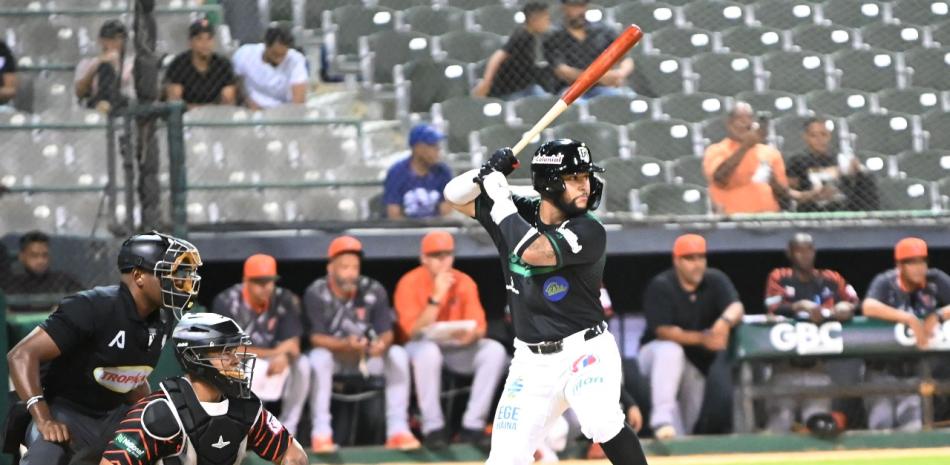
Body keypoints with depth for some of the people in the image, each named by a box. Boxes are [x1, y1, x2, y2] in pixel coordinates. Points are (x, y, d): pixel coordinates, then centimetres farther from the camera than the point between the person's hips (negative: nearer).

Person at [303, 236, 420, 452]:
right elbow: (316, 338, -19)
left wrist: (381, 343, -34)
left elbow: (386, 332, -9)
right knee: (318, 358, -35)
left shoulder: (374, 291, -7)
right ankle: (321, 433, -33)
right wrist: (345, 345, -39)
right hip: (333, 355, -2)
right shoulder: (316, 294, -13)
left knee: (398, 354, -22)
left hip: (366, 356, 3)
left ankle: (397, 430, -23)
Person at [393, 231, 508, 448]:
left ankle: (473, 424, -19)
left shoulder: (464, 283, 2)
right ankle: (432, 427, -30)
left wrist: (470, 334, -30)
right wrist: (437, 296, -26)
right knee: (427, 351, -38)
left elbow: (479, 327, -4)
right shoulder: (409, 283, -9)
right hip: (422, 346, -4)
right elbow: (414, 332, -19)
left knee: (494, 350, -21)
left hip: (457, 347, 4)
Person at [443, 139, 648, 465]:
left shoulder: (589, 232, -15)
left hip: (585, 351, -5)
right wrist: (489, 172, -12)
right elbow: (456, 196, 8)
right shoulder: (519, 214, 1)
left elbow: (532, 252, -29)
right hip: (532, 362, 5)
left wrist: (501, 198, -19)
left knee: (601, 423, -32)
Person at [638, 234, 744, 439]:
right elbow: (664, 331, -26)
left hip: (697, 363, 4)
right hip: (656, 351, -4)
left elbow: (736, 307, -23)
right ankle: (662, 417, -43)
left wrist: (725, 321, -48)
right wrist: (702, 339, -39)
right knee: (670, 350, -39)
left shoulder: (715, 280, -8)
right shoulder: (660, 286, -19)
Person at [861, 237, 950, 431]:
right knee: (881, 427, -3)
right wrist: (910, 319, -35)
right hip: (883, 370, -2)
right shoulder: (885, 283, -11)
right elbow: (868, 307, -32)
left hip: (914, 372, 2)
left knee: (912, 431, -2)